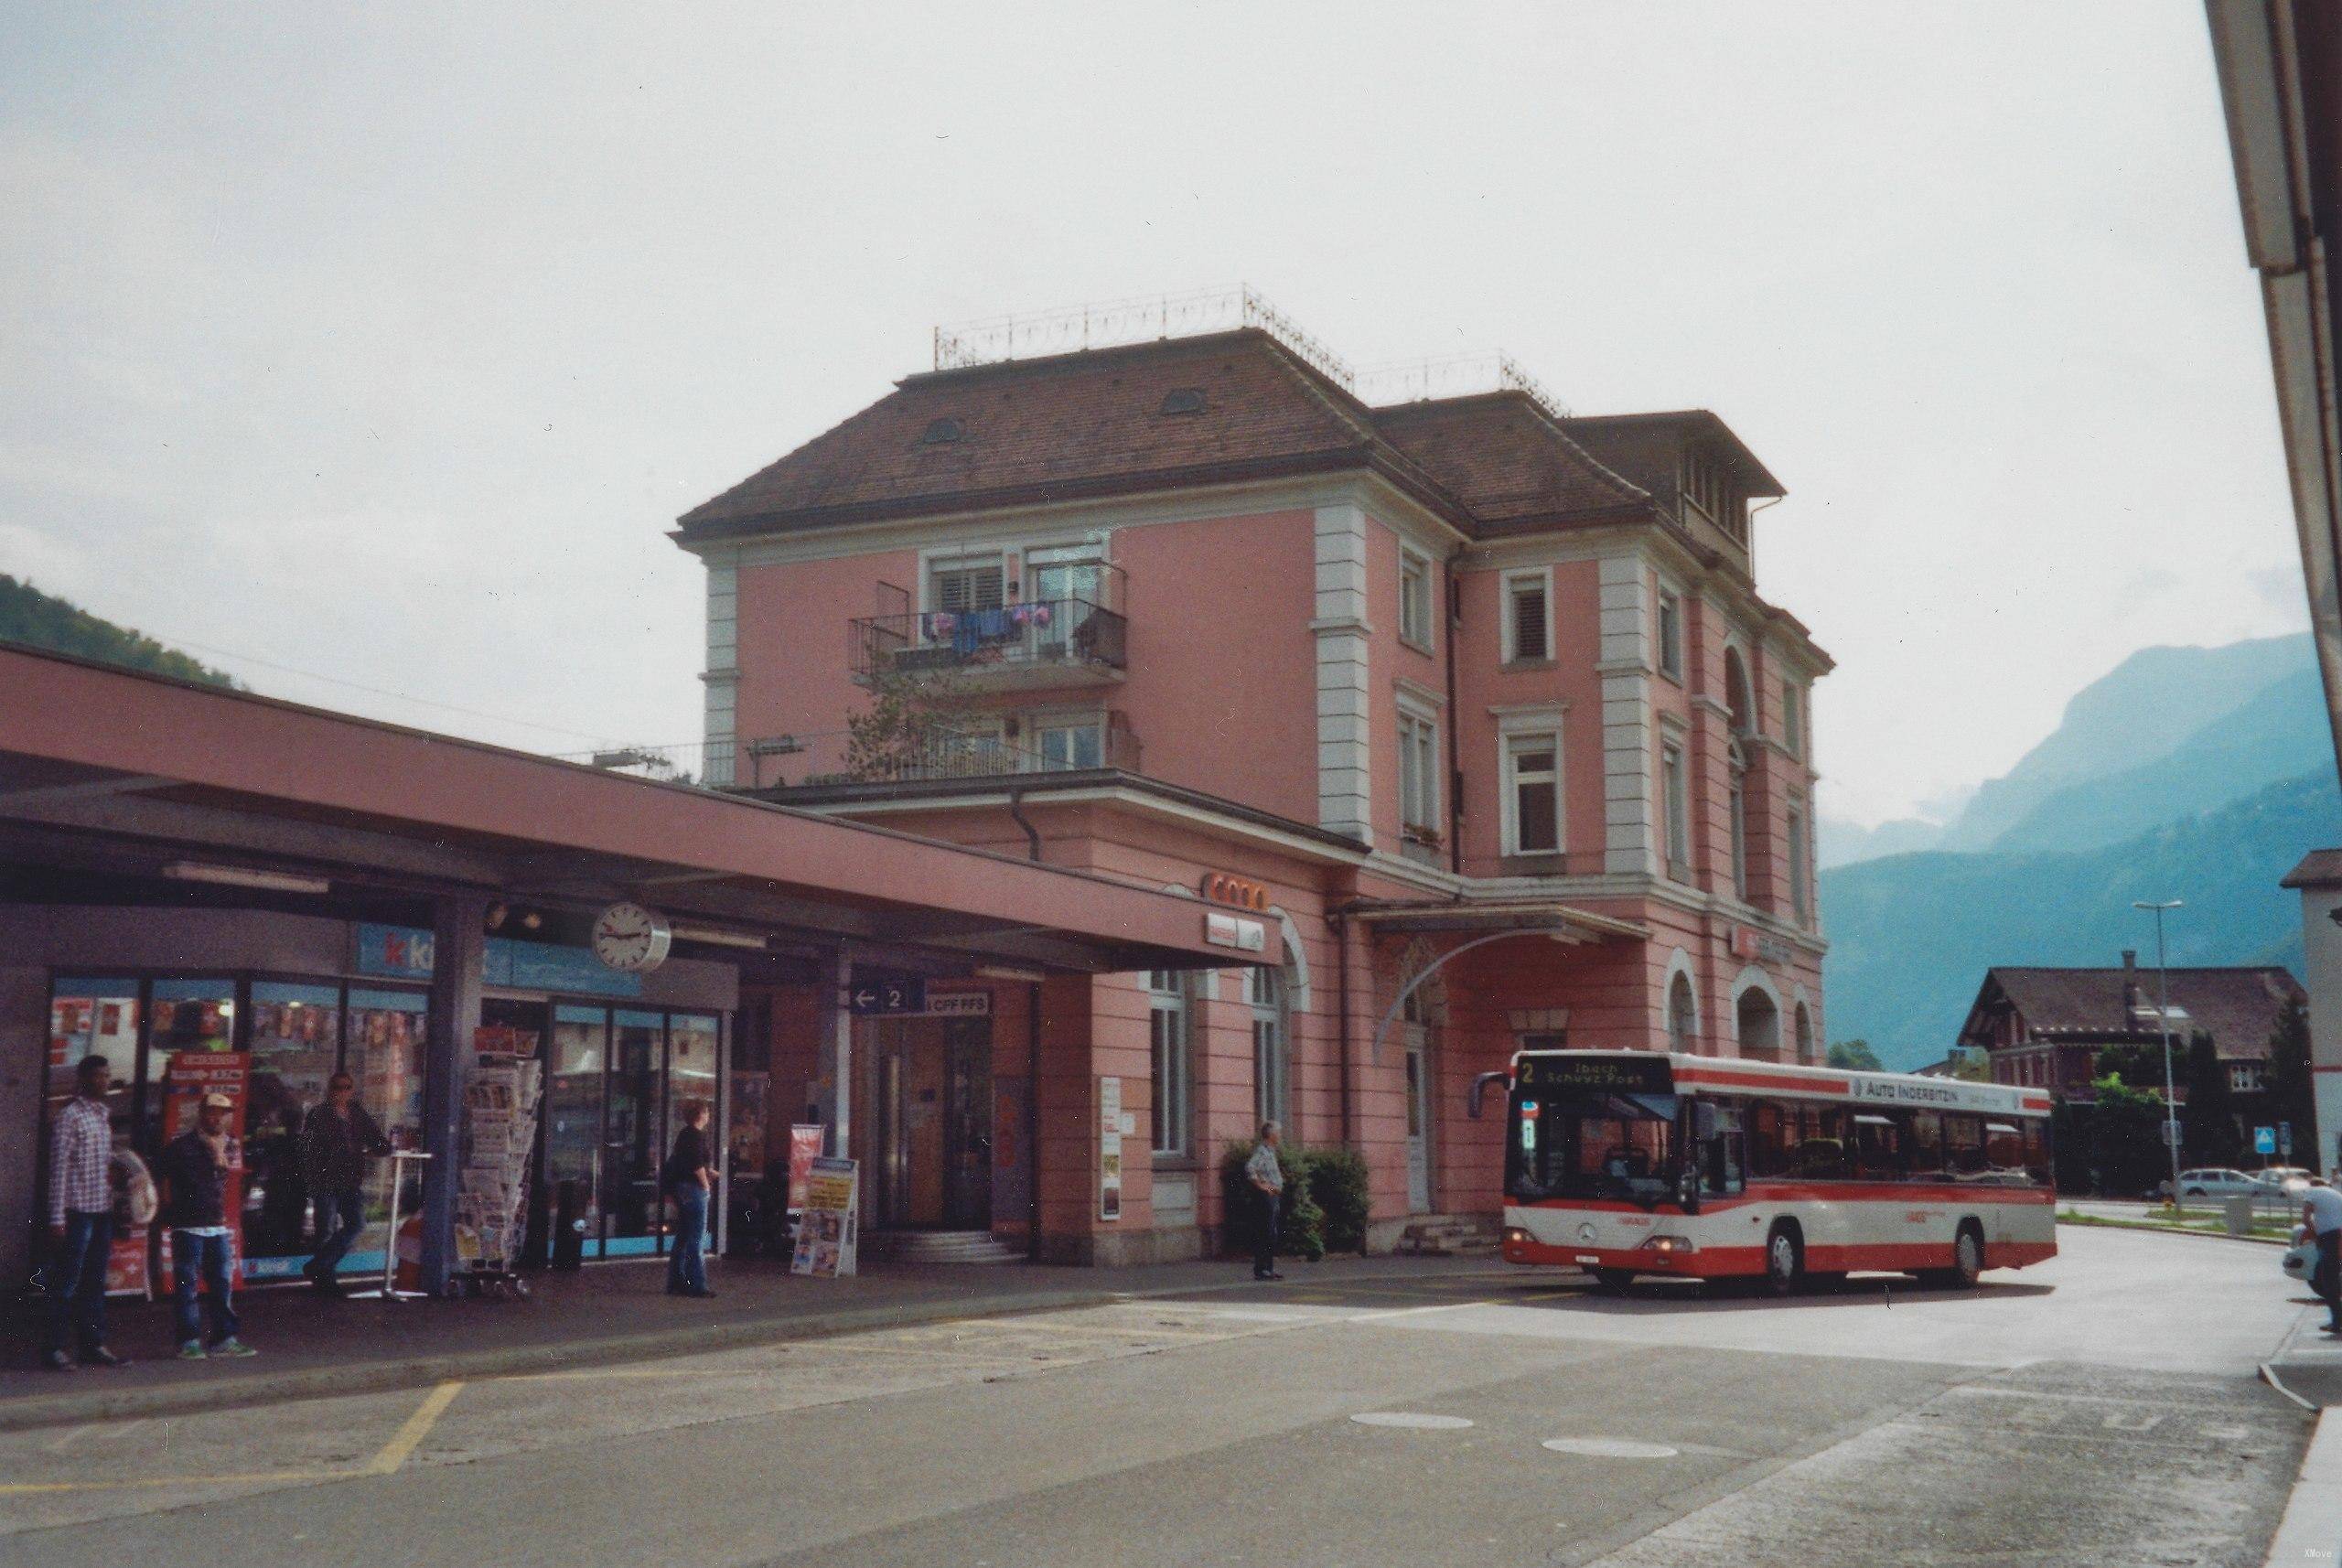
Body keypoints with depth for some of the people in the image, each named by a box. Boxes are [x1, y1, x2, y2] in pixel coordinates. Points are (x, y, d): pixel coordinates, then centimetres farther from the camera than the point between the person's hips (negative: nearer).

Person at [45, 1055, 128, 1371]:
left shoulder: (103, 1115, 15)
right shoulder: (70, 1116, -9)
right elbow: (58, 1169, -12)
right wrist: (57, 1219, -16)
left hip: (103, 1210, 7)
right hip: (78, 1210, -7)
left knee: (95, 1282, 11)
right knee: (67, 1283, -3)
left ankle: (93, 1344, 16)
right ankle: (56, 1348, 2)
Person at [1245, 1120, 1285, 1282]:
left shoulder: (1270, 1151, 18)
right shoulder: (1262, 1151, -14)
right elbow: (1250, 1167, -30)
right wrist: (1261, 1185, -23)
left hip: (1274, 1196, 10)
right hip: (1267, 1196, -10)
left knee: (1272, 1234, 12)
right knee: (1267, 1233, -9)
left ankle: (1268, 1269, 16)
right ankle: (1261, 1269, -8)